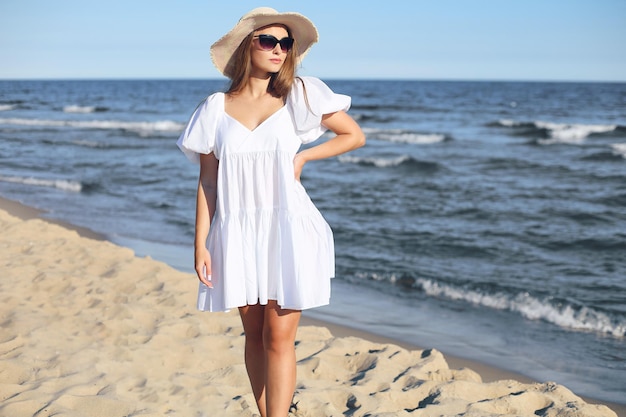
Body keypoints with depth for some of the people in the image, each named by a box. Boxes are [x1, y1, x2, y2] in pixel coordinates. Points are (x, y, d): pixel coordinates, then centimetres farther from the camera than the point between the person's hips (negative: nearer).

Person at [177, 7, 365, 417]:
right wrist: (201, 244, -1)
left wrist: (302, 156, -1)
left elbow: (355, 135, 8)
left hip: (288, 229, -2)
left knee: (278, 336, -4)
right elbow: (207, 182, 3)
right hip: (237, 233, 2)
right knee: (254, 333, 10)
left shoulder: (299, 95, -1)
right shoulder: (217, 108, 2)